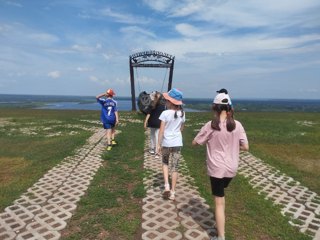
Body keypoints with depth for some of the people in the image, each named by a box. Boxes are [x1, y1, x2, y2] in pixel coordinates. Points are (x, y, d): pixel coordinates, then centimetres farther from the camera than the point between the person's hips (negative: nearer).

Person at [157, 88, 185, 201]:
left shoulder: (165, 113, -14)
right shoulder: (182, 113, 0)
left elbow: (161, 130, -13)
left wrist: (158, 144, -5)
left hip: (166, 143, -2)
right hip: (177, 143, 3)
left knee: (165, 163, 22)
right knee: (174, 167, 9)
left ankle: (166, 186, 9)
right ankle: (172, 192, 16)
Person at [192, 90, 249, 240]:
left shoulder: (210, 126, -15)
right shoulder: (237, 125, -7)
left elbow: (195, 143, -7)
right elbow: (245, 147, -4)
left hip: (216, 168, -4)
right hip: (231, 168, 4)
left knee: (219, 202, 7)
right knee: (221, 195, 29)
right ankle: (220, 224, 43)